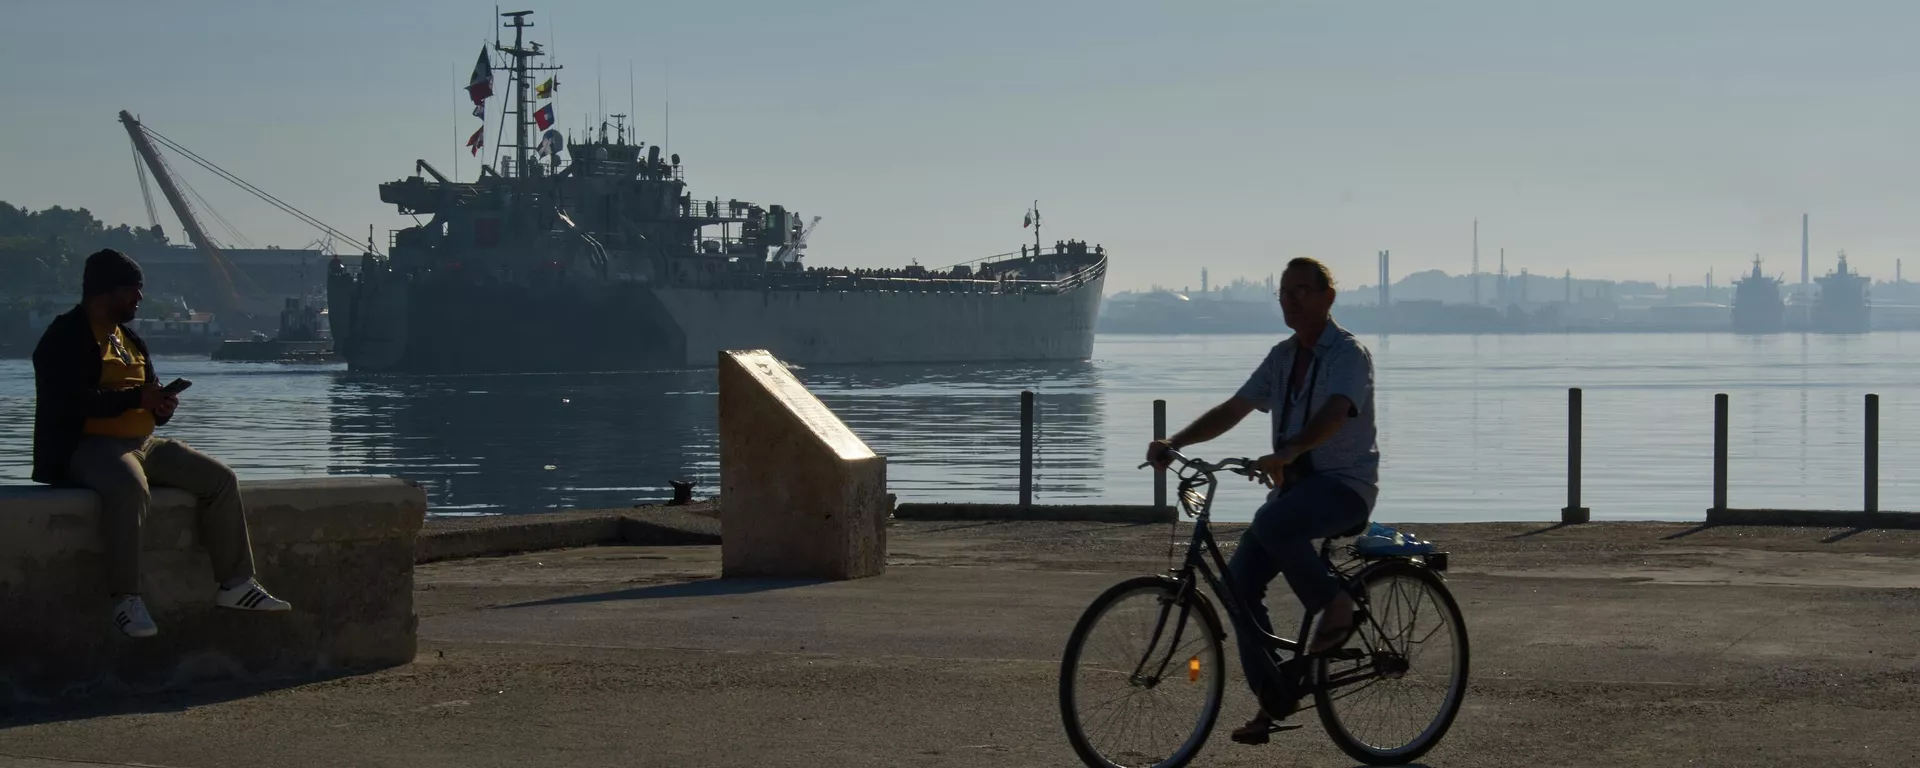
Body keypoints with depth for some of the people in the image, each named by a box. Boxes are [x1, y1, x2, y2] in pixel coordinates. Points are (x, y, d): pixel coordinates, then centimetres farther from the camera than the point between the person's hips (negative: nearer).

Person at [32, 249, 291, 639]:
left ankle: (236, 582, 1)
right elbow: (71, 401, -21)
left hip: (143, 443, 9)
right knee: (130, 488, -41)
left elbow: (149, 391, 24)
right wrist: (136, 398, -22)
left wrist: (162, 406, -2)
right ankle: (126, 600, -37)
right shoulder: (66, 338, -7)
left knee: (221, 479, -2)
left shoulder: (130, 339, 21)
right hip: (89, 446, -9)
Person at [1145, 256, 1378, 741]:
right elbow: (1232, 410, 9)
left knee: (1272, 523, -36)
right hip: (1295, 483, 8)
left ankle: (1334, 606, -14)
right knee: (1240, 577, -8)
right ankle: (1274, 697, 1)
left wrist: (1285, 453, -47)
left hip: (1345, 484, -7)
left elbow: (1333, 414, -29)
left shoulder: (1349, 354, -11)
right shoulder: (1283, 356, 13)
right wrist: (1174, 443, -6)